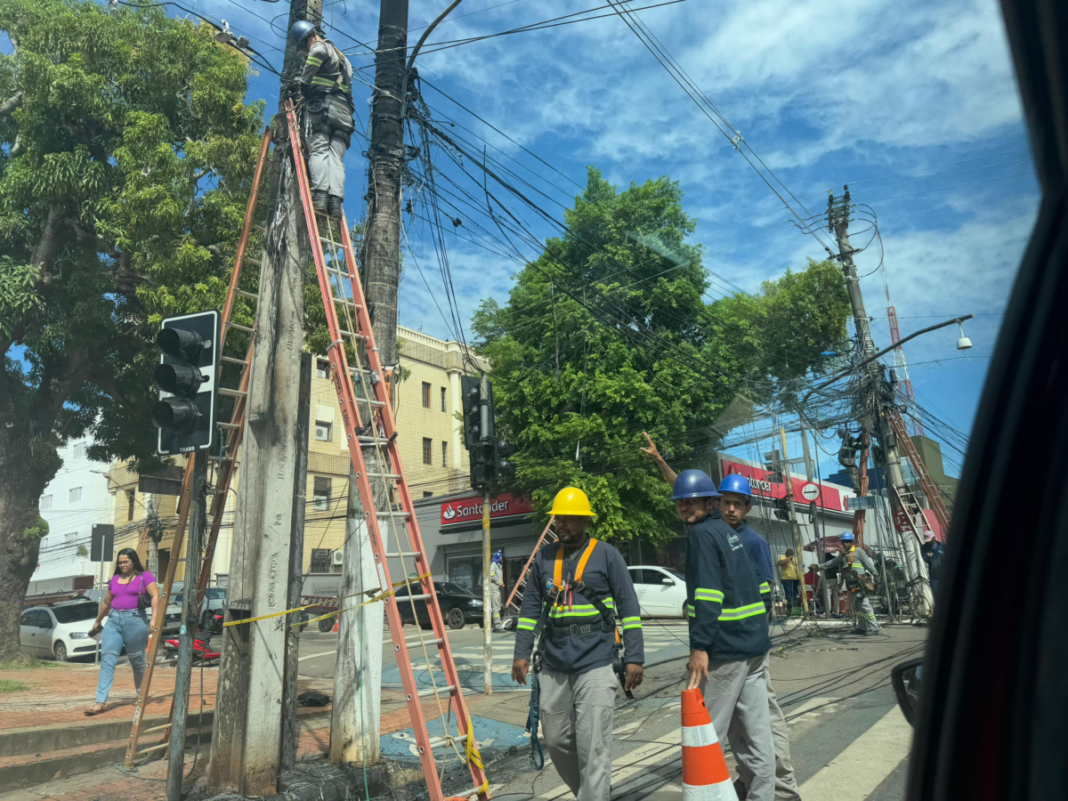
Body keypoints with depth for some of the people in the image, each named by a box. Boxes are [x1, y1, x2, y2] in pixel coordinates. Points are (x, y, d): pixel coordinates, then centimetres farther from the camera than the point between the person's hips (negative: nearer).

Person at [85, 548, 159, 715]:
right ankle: (101, 702, -9)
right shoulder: (114, 579, 17)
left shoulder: (145, 577, 2)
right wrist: (97, 622, 33)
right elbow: (106, 602, 28)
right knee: (107, 660, -6)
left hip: (135, 620, -5)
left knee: (137, 659, 5)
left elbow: (155, 596, -8)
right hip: (113, 620, 5)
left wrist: (154, 618, -19)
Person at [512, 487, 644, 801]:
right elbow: (530, 609, 12)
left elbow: (629, 608, -2)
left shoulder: (606, 555, -2)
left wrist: (634, 658, -7)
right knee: (556, 741, 12)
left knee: (593, 749, -6)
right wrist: (521, 653, 5)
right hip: (553, 667, 5)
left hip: (595, 666, -4)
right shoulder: (543, 558, 9)